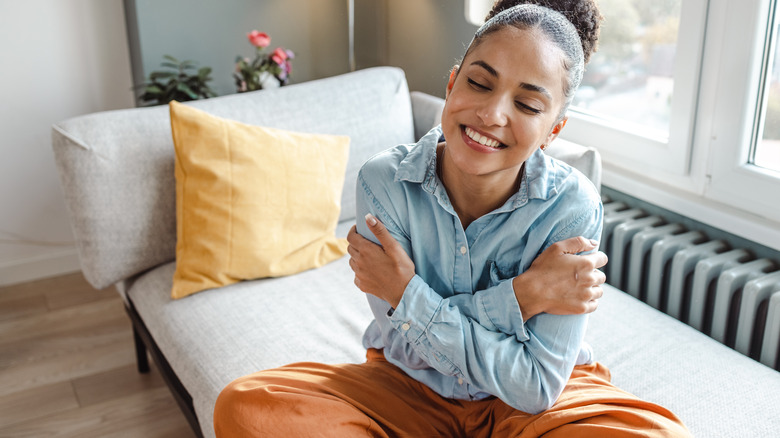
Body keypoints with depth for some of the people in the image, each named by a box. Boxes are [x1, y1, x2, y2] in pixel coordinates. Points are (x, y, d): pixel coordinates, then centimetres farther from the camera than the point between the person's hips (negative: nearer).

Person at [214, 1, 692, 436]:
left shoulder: (572, 206, -22)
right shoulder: (384, 181, -19)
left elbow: (535, 386, -22)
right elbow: (417, 352, -18)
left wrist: (407, 295, -25)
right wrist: (521, 294, -29)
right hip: (408, 387, 1)